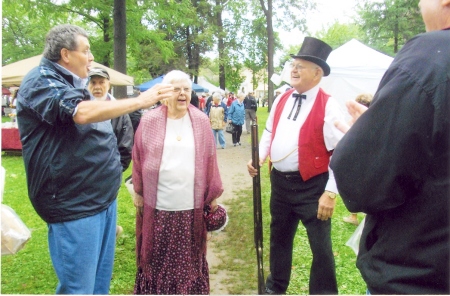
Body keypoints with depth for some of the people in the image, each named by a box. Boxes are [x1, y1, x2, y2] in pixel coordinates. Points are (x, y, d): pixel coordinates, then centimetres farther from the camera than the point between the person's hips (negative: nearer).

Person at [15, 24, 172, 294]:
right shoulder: (41, 81, -12)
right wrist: (141, 101, -23)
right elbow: (82, 113, -30)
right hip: (74, 204, -9)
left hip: (104, 196, 9)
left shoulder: (74, 83, 17)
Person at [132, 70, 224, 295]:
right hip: (158, 205, 0)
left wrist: (213, 195, 3)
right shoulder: (149, 121, -3)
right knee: (158, 257, 14)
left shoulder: (201, 121, 1)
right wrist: (139, 193, 4)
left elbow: (209, 160, 2)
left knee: (189, 257, 15)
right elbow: (138, 159, 3)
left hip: (191, 205, 1)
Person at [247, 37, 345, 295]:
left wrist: (330, 193, -19)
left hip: (312, 186, -6)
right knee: (279, 238, 23)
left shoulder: (328, 106, -14)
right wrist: (259, 157, 0)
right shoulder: (281, 100, 7)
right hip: (280, 181, 7)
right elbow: (269, 133, 17)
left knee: (321, 247, 6)